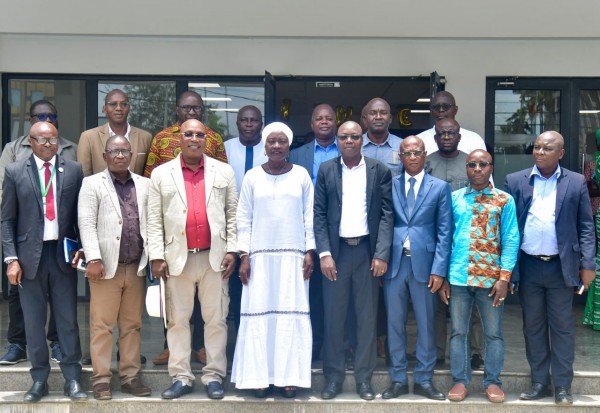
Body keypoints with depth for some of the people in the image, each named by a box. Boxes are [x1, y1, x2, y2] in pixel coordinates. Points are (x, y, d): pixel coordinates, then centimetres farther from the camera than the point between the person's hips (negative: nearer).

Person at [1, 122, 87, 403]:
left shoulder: (74, 171, 4)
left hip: (63, 253, 0)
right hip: (30, 255, 0)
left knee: (68, 319, 4)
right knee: (33, 321, 7)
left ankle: (72, 379, 12)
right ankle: (39, 380, 18)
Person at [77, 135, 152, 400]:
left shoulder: (144, 185, 13)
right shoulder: (92, 184, 3)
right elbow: (86, 223, -5)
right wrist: (93, 259, -14)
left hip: (136, 267, 3)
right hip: (106, 266, -3)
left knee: (132, 325, 9)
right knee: (102, 325, -1)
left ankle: (130, 377, 16)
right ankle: (101, 380, 7)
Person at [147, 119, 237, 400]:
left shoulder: (224, 172, 8)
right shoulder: (161, 174, 6)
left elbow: (233, 214, 7)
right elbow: (154, 220, 3)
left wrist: (231, 250, -1)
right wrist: (156, 257, -4)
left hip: (214, 257, 0)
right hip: (177, 258, 0)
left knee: (216, 319, 4)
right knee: (178, 320, 6)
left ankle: (214, 376, 13)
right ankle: (181, 377, 14)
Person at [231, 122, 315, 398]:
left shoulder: (301, 175, 4)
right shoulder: (252, 176, 4)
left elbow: (309, 217, 5)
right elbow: (243, 219, 4)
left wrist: (310, 252, -1)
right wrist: (244, 255, -1)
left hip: (293, 255, 0)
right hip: (260, 255, 0)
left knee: (291, 315, 1)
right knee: (259, 314, 1)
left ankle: (289, 376, 8)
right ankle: (260, 376, 8)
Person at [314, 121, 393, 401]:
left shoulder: (379, 170, 3)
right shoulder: (326, 170, 5)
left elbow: (386, 214, 0)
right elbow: (318, 214, 2)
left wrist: (382, 253, -8)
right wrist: (324, 253, -7)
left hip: (368, 250, 0)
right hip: (336, 251, 0)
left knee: (367, 317, 6)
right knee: (333, 317, 4)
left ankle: (364, 377, 16)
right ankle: (333, 377, 15)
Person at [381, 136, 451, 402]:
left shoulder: (440, 187, 5)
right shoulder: (389, 186, 8)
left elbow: (444, 231, 1)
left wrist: (439, 269, -7)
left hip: (424, 263, -1)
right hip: (394, 262, 1)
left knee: (426, 324, 6)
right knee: (395, 323, 7)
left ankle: (424, 380, 17)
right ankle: (398, 379, 17)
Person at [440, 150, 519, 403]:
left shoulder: (504, 200, 2)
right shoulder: (454, 199, 6)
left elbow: (510, 240, -1)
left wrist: (504, 277, -8)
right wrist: (443, 277, 3)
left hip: (491, 278, -1)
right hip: (458, 277, 1)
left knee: (493, 333, 7)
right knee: (458, 332, 8)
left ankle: (492, 381, 20)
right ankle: (460, 380, 19)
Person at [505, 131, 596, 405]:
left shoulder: (576, 182, 2)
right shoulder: (515, 181, 3)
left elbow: (586, 226, 2)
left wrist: (588, 264, -4)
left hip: (561, 267, -1)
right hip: (528, 266, 1)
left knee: (562, 327, 4)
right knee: (533, 327, 10)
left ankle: (562, 386, 13)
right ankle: (539, 382, 21)